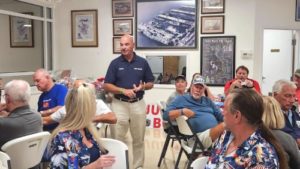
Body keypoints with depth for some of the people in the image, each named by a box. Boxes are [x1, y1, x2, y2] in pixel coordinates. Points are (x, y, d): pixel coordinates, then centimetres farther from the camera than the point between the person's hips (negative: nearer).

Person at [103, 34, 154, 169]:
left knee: (139, 139, 11)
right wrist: (124, 90, -17)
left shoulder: (142, 62, 3)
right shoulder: (115, 63, -1)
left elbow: (151, 83, 9)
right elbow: (107, 86, -4)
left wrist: (143, 87, -13)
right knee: (117, 138, 2)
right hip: (119, 104, -1)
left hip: (138, 104, 2)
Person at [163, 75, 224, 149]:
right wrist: (182, 111, -14)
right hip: (202, 134, -7)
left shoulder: (207, 100, 28)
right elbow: (165, 115, 1)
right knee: (223, 126, -35)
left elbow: (220, 116, 23)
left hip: (219, 131, 7)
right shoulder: (182, 99, 12)